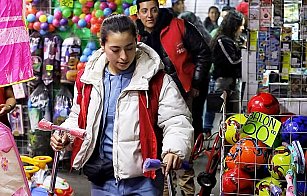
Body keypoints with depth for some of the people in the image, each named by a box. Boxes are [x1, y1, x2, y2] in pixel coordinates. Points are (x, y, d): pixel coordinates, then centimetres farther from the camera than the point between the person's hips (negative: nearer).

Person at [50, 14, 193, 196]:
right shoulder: (90, 78, 6)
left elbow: (177, 121, -10)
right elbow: (79, 119, 20)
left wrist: (174, 149, -30)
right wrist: (65, 136, 1)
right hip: (102, 180, 4)